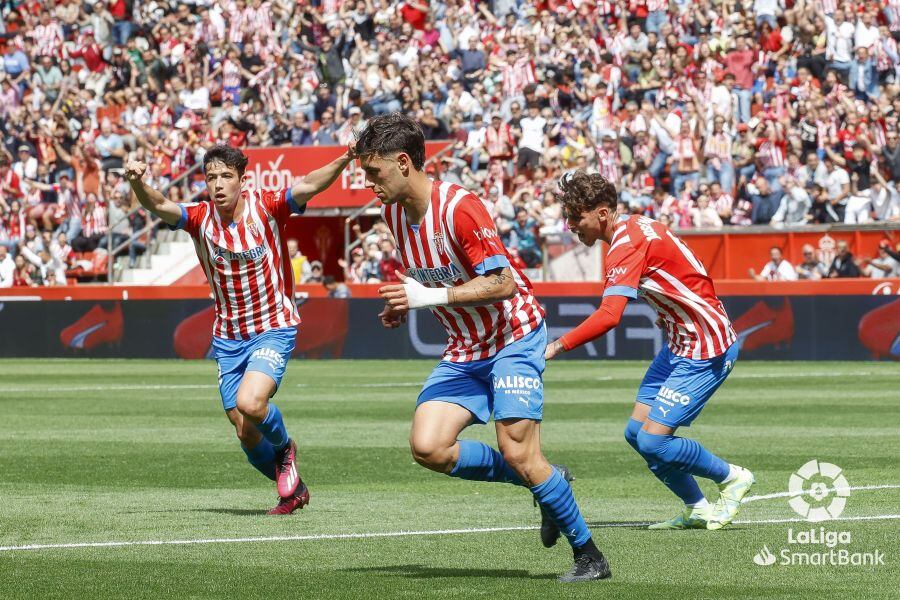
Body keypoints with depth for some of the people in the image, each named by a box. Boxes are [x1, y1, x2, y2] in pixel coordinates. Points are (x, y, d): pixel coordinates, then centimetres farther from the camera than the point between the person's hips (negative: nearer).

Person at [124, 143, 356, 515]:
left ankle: (284, 447, 7)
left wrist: (343, 160, -45)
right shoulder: (200, 218, -5)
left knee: (250, 402, -27)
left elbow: (307, 187, -27)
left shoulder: (265, 207, -12)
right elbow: (160, 206, -21)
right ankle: (291, 488, 29)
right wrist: (138, 183, -42)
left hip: (274, 328, -4)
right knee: (246, 434, 3)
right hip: (228, 339, 4)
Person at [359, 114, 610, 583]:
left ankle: (589, 556, 1)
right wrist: (403, 304, 1)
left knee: (519, 455, -16)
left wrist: (432, 296, -27)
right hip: (464, 349, 8)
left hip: (513, 336, -8)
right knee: (428, 448, -11)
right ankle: (546, 481, 8)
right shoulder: (392, 210, 3)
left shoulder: (458, 208, -23)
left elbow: (503, 282, -25)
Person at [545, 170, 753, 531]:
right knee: (637, 432, 6)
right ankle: (697, 509, 15)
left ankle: (732, 478, 11)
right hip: (681, 343, 10)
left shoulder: (627, 246, -23)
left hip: (705, 351, -10)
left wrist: (557, 347, -30)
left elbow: (608, 316, -34)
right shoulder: (636, 226, 6)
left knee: (652, 441, -12)